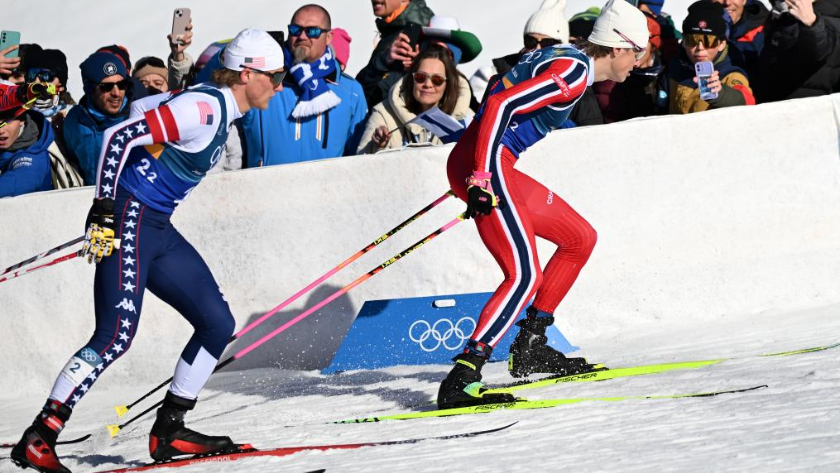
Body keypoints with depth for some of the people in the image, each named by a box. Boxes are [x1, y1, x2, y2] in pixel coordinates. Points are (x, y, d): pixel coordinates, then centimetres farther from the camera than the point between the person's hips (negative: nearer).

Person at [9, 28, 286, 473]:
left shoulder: (216, 105, 11)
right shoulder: (204, 108, -18)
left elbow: (144, 106, 24)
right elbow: (120, 136, -23)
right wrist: (104, 209, -24)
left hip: (159, 231, 10)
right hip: (128, 221, -10)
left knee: (217, 323, 8)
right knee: (116, 336, -18)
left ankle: (168, 432, 13)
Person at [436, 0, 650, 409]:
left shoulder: (565, 58, 16)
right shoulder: (573, 72, -13)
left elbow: (501, 89, 27)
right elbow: (501, 104, -22)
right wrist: (481, 179, -26)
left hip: (492, 166, 11)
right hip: (484, 166, -11)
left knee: (581, 239, 19)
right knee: (525, 275, -20)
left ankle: (529, 349, 22)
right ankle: (461, 380, -28)